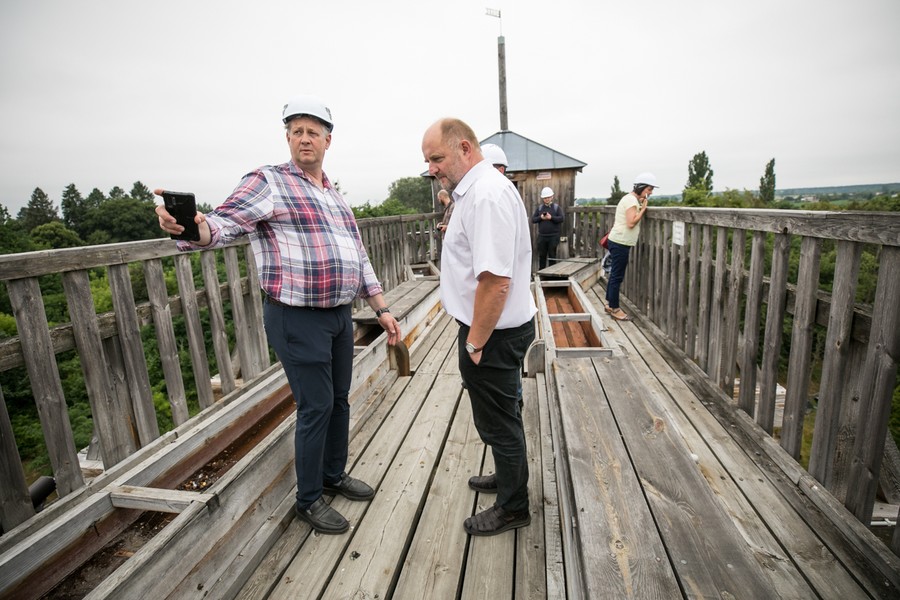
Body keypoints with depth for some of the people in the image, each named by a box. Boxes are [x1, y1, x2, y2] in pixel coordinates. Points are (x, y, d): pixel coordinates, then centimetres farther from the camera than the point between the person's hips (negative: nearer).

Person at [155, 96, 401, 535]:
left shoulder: (334, 195, 16)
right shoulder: (268, 182, -4)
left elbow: (358, 258, 17)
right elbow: (224, 224, -18)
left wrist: (381, 308, 14)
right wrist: (194, 226, -42)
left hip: (340, 315, 7)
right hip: (298, 318, -7)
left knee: (339, 400, 16)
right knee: (316, 407, 0)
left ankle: (334, 475, 38)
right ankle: (308, 499, 21)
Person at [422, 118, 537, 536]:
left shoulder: (487, 195, -22)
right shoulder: (476, 190, 12)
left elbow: (495, 281, -30)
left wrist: (474, 343, -19)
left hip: (492, 333, -10)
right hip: (494, 329, 10)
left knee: (499, 422, 8)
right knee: (501, 416, 25)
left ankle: (512, 508, 30)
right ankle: (508, 477, 47)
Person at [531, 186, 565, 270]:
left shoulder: (557, 207, 4)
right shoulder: (539, 208, 11)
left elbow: (562, 218, -8)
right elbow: (533, 219, 4)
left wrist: (551, 217, -18)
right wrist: (540, 217, -13)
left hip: (554, 236, -2)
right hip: (542, 236, 2)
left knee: (552, 255, 1)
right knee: (541, 255, 6)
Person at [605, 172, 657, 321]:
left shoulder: (631, 199, 17)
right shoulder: (632, 200, -15)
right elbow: (631, 223, -22)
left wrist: (642, 207, 6)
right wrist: (643, 208, -14)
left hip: (618, 242, 10)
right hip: (620, 243, -10)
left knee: (615, 274, 14)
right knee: (617, 276, -5)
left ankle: (610, 304, 22)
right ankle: (614, 309, 1)